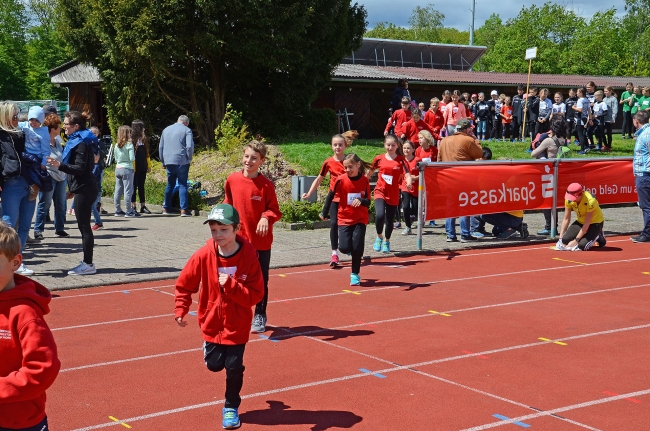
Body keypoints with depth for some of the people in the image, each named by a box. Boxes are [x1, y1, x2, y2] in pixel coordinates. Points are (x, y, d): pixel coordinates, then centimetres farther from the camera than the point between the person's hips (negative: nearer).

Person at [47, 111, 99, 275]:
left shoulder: (81, 143, -14)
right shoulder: (76, 141, 17)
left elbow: (80, 169, -21)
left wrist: (60, 165, -31)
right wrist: (72, 188, 25)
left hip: (84, 190, -10)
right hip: (83, 189, 10)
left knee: (84, 226, -7)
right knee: (84, 226, 11)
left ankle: (88, 264, -5)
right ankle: (87, 262, 15)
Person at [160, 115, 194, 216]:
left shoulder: (166, 130, 16)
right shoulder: (187, 130, -1)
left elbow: (160, 147, 19)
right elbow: (190, 146, -12)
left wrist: (163, 162, 24)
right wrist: (189, 159, 2)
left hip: (168, 162, 5)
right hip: (181, 162, -5)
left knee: (170, 184, 14)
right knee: (183, 185, -2)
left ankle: (166, 208, 18)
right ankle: (183, 209, -7)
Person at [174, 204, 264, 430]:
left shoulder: (249, 257, -19)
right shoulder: (203, 255, -15)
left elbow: (255, 295, -20)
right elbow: (184, 284, -2)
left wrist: (230, 285, -31)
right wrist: (181, 310, -8)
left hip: (237, 326, -2)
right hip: (211, 323, 2)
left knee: (234, 367, 1)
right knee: (214, 365, 11)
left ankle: (231, 408, 24)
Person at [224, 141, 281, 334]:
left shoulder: (266, 184, -10)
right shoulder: (232, 180, -1)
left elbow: (274, 210, -5)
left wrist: (266, 218, -24)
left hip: (261, 241, -2)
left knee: (261, 280, 9)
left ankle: (260, 316, 23)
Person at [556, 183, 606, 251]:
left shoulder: (590, 201, -33)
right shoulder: (569, 199, -17)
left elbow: (587, 224, -29)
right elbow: (566, 219, -8)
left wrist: (576, 240, -28)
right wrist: (560, 238, -13)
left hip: (595, 222, -5)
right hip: (580, 222, 5)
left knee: (582, 246, -25)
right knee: (565, 240, -17)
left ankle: (598, 237, 5)